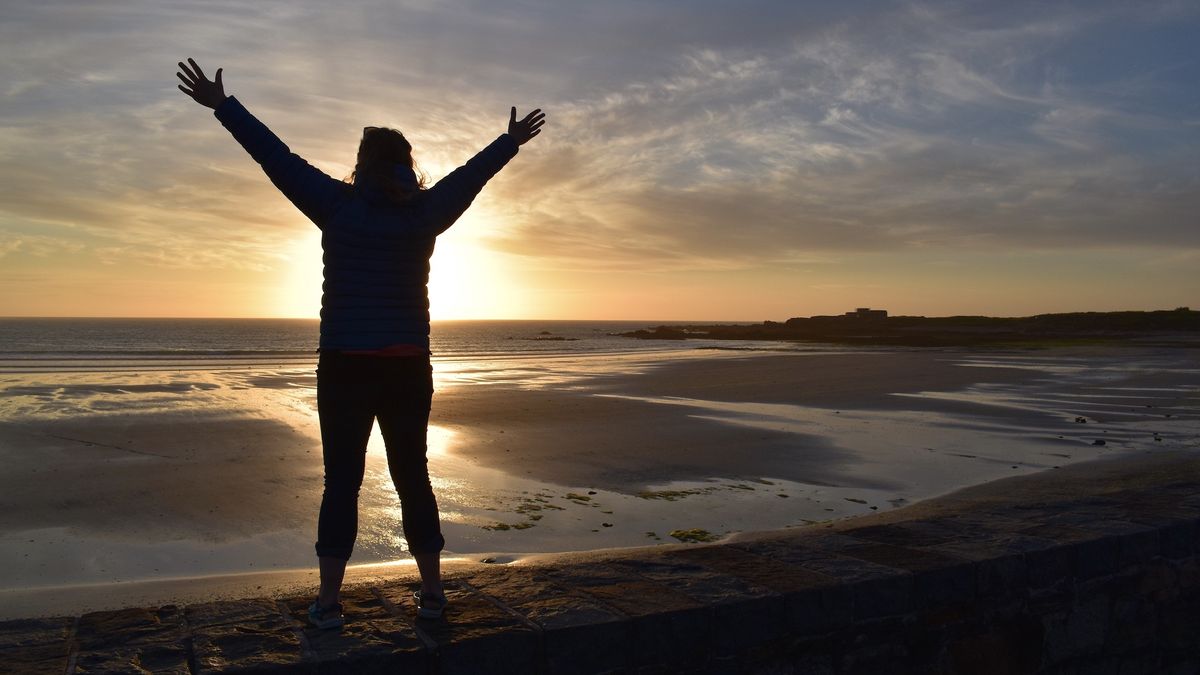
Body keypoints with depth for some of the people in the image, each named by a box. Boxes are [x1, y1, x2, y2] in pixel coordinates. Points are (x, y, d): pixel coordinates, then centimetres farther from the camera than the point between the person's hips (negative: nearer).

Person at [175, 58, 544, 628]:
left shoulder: (338, 204, -4)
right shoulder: (425, 212, 2)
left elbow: (276, 156, 2)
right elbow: (471, 173, 16)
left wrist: (222, 105, 13)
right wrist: (511, 140, 32)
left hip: (345, 366, -2)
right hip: (409, 366, 2)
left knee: (341, 482, 4)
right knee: (412, 476, 11)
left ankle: (329, 601, 7)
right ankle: (432, 591, 17)